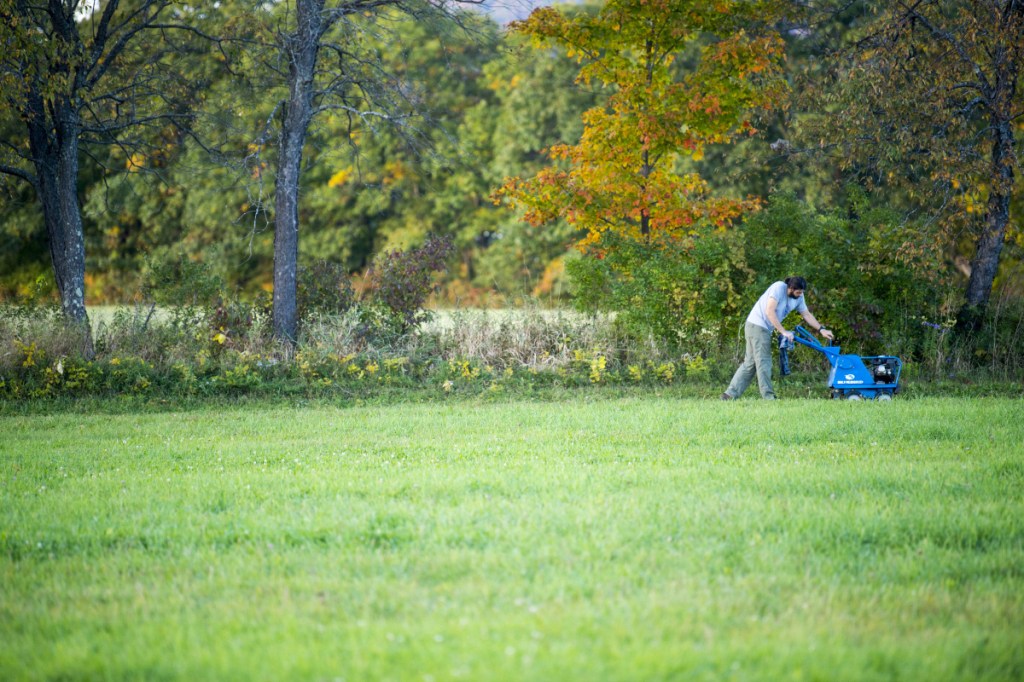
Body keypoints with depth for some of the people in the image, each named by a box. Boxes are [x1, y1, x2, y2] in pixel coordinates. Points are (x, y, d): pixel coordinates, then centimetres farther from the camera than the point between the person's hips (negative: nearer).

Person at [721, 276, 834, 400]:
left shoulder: (799, 297, 4)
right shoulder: (779, 288, -20)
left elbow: (807, 315, 12)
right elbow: (770, 311, -25)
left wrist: (821, 329, 2)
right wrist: (783, 332, -26)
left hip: (765, 329, 9)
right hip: (757, 325, -9)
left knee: (750, 363, 8)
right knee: (763, 362, -10)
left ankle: (730, 394, 10)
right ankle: (768, 397, -10)